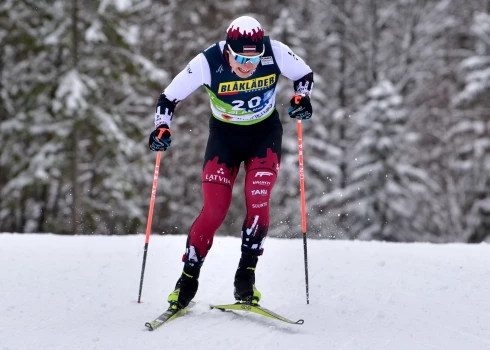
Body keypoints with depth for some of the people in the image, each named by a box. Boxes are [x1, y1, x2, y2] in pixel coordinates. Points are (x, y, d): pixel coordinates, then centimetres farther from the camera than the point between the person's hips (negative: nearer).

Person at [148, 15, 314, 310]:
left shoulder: (275, 53, -23)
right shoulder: (208, 63, -26)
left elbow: (305, 75, -3)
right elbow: (169, 97, -14)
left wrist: (301, 98, -22)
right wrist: (162, 129, -28)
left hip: (265, 134, 1)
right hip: (224, 135, -1)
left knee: (258, 204, -17)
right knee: (215, 210, -11)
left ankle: (246, 273, -2)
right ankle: (189, 278, 4)